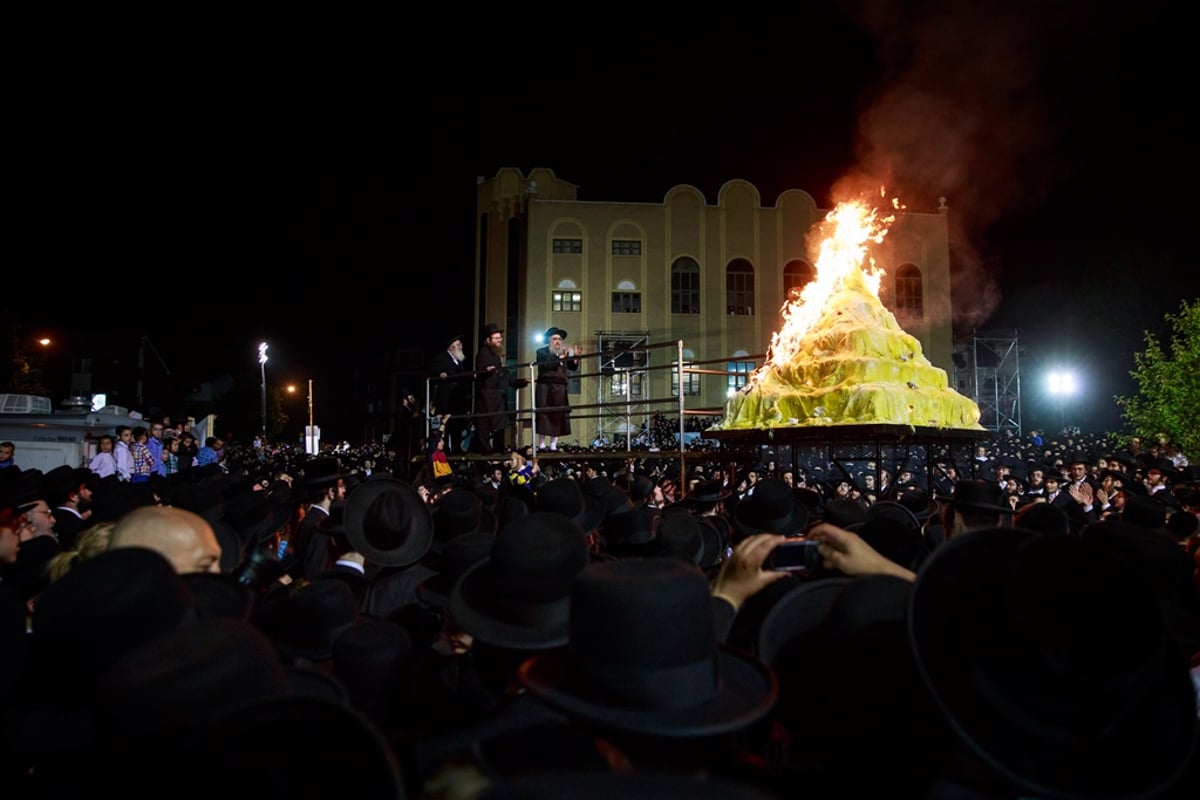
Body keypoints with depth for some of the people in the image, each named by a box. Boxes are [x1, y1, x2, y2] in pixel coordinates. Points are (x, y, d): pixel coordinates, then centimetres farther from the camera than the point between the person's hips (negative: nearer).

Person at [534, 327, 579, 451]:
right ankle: (542, 444, -2)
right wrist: (561, 357, -23)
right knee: (544, 415, -6)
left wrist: (575, 357, -7)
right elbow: (547, 364, -15)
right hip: (545, 389, -4)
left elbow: (573, 367, 10)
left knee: (558, 416, 1)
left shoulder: (564, 353, 17)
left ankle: (553, 445, 4)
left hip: (560, 389, 4)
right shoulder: (542, 352, 3)